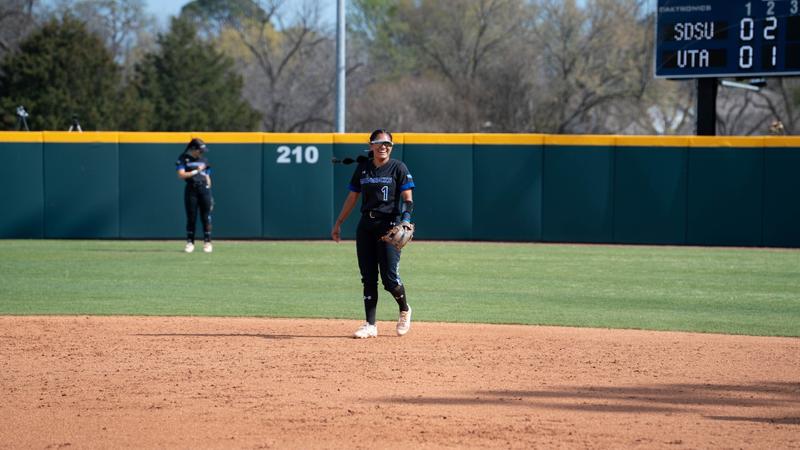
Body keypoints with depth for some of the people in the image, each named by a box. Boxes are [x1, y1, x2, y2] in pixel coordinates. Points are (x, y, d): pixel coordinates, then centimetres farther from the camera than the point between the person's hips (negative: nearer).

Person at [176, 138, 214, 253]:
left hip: (204, 189, 3)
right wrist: (196, 171, -11)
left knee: (206, 217, -1)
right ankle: (190, 242, 6)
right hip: (191, 190, -3)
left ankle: (207, 242, 3)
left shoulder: (203, 159, 15)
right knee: (191, 217, -1)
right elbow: (181, 175, -9)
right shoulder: (183, 159, 2)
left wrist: (209, 194, 13)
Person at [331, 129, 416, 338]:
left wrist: (406, 221, -23)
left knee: (389, 277, -10)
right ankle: (370, 325, 5)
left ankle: (405, 310, 19)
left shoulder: (398, 168, -1)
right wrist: (338, 223, 15)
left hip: (389, 225, -5)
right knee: (368, 277, 2)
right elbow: (352, 198, 18)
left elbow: (408, 199, -7)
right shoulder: (362, 169, 12)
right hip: (366, 225, 5)